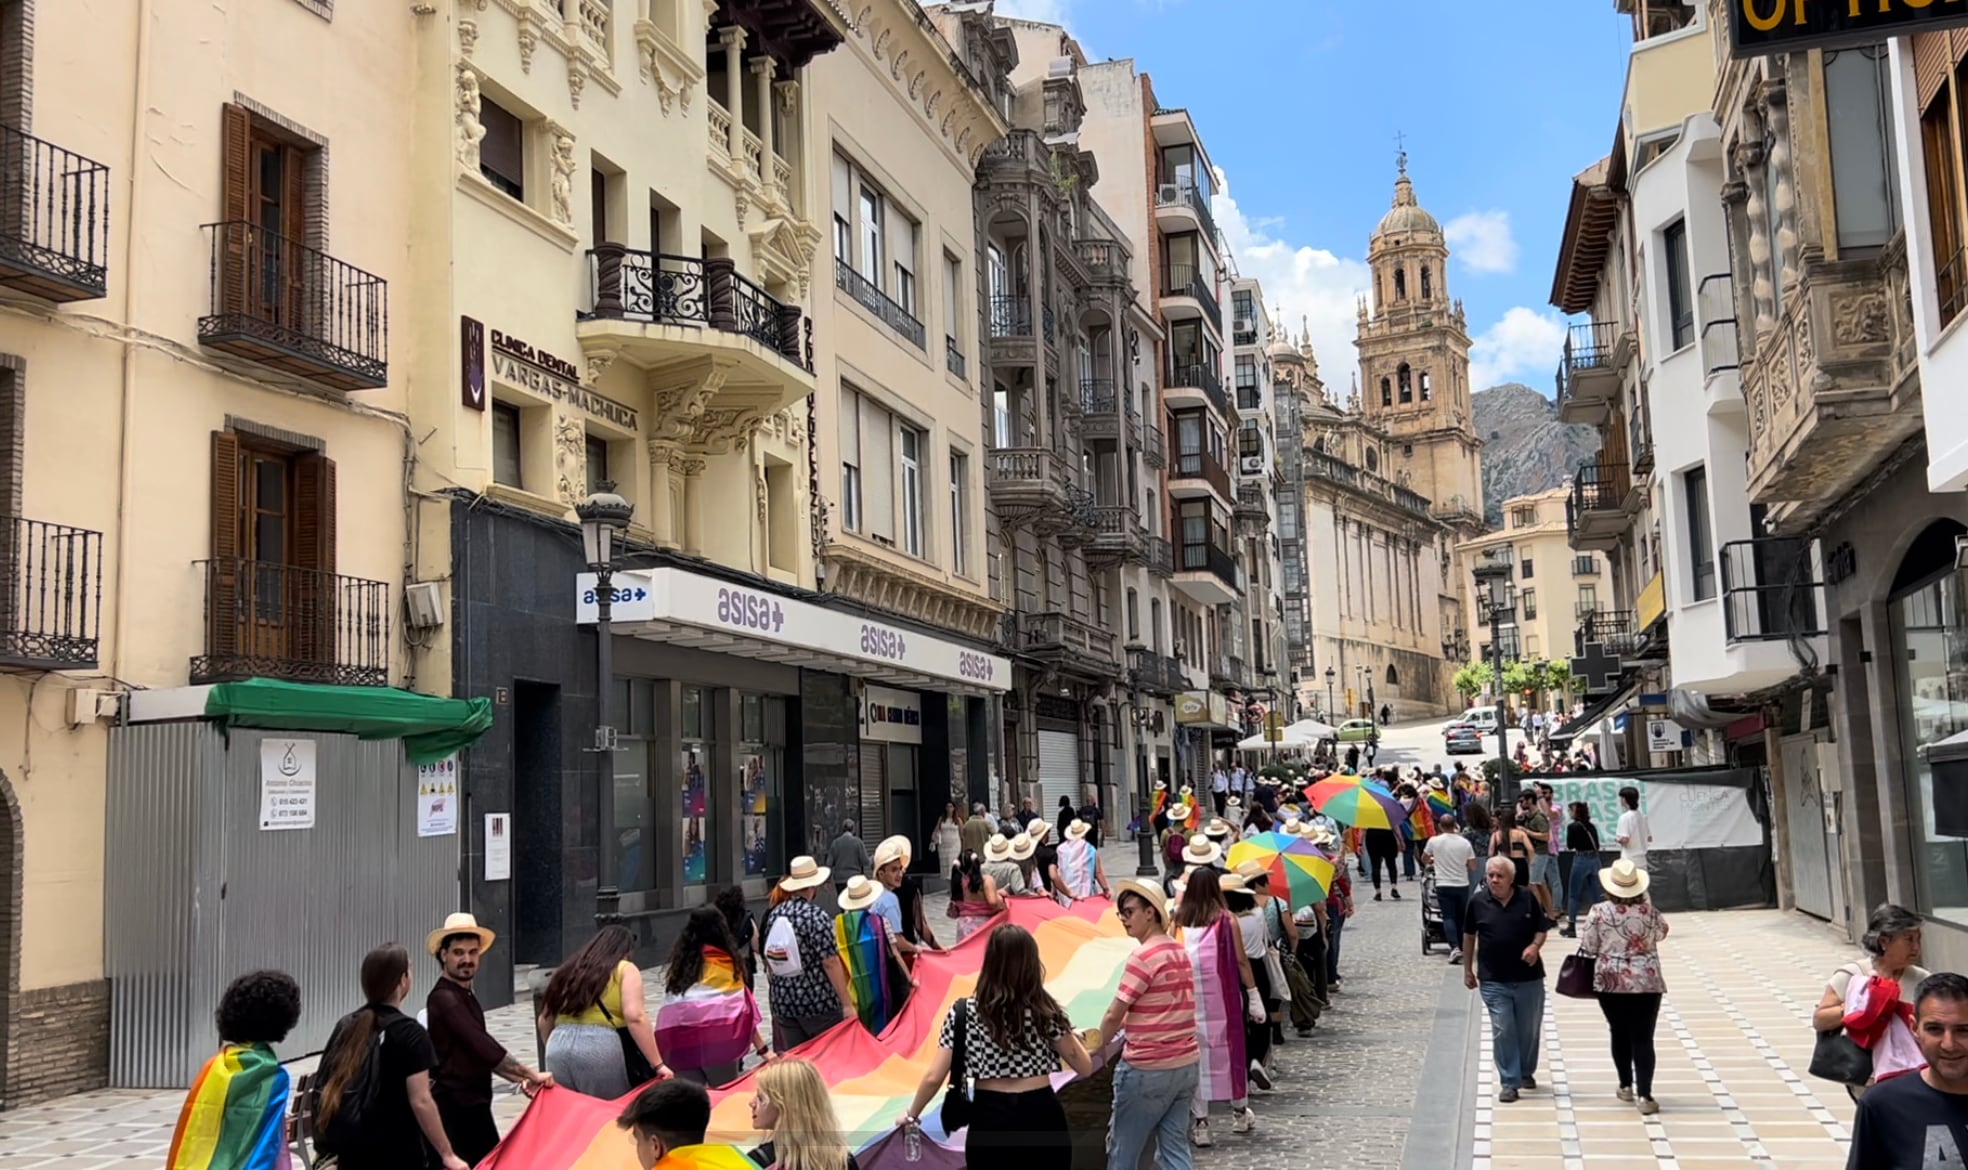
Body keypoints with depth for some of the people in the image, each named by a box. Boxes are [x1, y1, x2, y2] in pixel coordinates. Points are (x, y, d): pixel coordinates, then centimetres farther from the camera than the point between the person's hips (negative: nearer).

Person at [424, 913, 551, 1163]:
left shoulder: (467, 996, 15)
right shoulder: (444, 998, -16)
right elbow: (483, 1046, -24)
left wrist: (520, 1079, 6)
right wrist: (530, 1074, -20)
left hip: (474, 1104, 10)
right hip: (455, 1106, -10)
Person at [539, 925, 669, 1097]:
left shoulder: (568, 971, 23)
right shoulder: (625, 970, 7)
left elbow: (545, 1021, 23)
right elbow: (635, 1017, -7)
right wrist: (657, 1064, -7)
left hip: (558, 1046, 5)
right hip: (599, 1047, -5)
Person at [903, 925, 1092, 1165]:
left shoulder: (963, 1013, -4)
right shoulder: (1046, 1011, -5)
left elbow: (933, 1078, -5)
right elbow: (1085, 1068, 2)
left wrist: (911, 1115, 13)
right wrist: (1071, 1035, 21)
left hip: (990, 1123, 0)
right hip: (1041, 1120, 0)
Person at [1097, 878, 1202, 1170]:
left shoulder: (1144, 956, -16)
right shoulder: (1179, 951, 9)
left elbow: (1114, 1016, -13)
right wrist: (1127, 1028, 15)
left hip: (1146, 1068, -8)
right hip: (1187, 1063, 8)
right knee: (1175, 1145, 9)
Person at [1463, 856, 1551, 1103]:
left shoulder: (1527, 900, -3)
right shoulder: (1478, 902, -3)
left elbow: (1541, 929, 6)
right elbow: (1469, 935, 8)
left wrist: (1535, 946, -16)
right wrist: (1467, 969, 10)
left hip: (1529, 978, 1)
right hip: (1494, 981, -1)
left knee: (1529, 1030, 13)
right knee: (1502, 1031, -4)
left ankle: (1526, 1073, 35)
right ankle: (1510, 1083, 4)